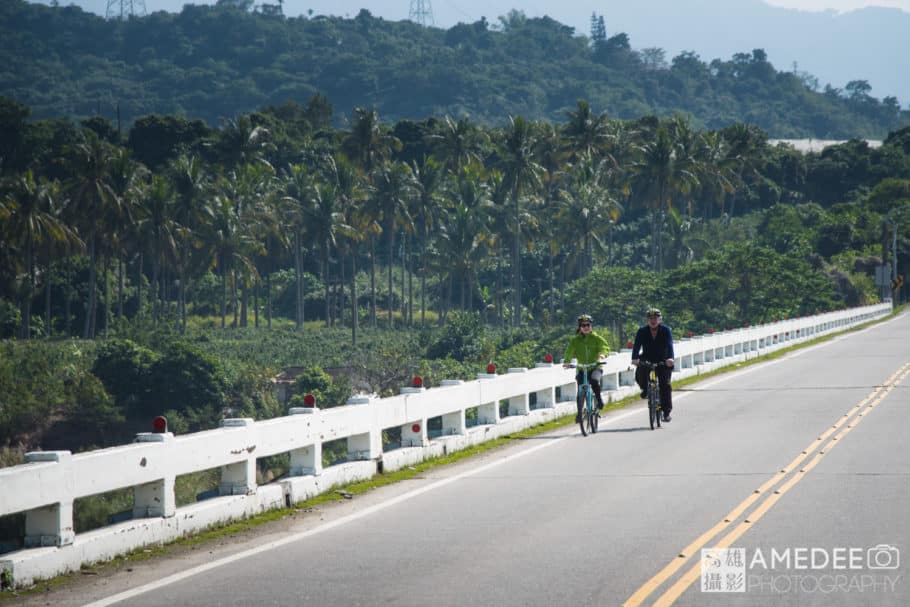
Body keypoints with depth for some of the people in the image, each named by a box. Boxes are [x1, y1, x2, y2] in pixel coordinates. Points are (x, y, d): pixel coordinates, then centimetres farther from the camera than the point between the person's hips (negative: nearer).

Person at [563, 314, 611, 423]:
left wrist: (603, 354, -36)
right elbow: (569, 350, -11)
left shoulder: (596, 338, 0)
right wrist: (566, 361, -32)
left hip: (595, 367, -1)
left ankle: (599, 400, -11)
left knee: (595, 381, -32)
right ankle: (579, 414, 6)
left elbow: (605, 346, -13)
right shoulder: (575, 340, 2)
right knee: (580, 392, -7)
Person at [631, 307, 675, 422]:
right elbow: (637, 345, -18)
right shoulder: (642, 331, -7)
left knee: (665, 385, -12)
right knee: (639, 375, -26)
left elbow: (669, 345, -23)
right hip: (647, 360, 1)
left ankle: (666, 412, -6)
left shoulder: (666, 330, -9)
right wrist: (635, 359, -38)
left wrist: (670, 358, -42)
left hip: (663, 361, -1)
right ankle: (645, 389, 9)